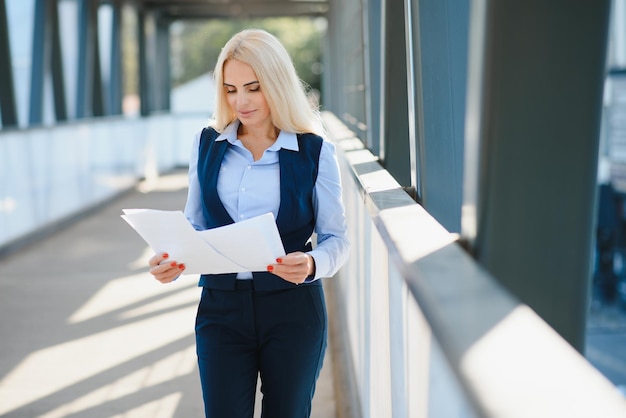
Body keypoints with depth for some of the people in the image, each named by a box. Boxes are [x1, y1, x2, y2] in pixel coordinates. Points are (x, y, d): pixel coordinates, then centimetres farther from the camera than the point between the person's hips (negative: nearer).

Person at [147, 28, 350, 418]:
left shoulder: (315, 151, -5)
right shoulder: (208, 144, 3)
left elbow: (336, 238, -3)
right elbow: (195, 225, 10)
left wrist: (312, 265, -24)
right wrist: (172, 259, -11)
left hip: (292, 311, -1)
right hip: (221, 308, 2)